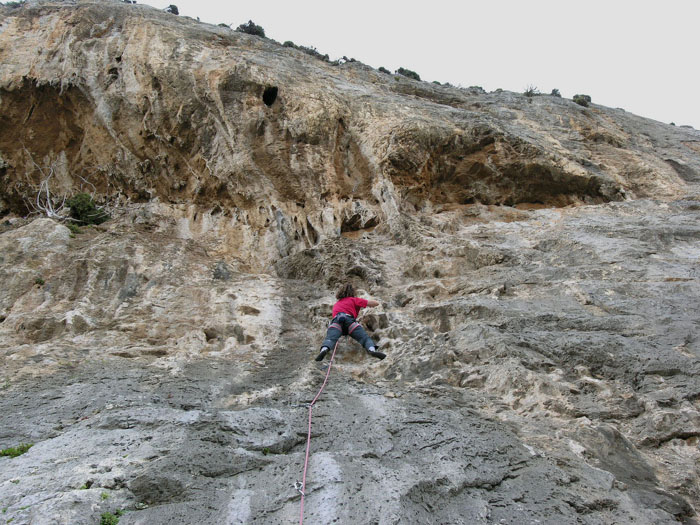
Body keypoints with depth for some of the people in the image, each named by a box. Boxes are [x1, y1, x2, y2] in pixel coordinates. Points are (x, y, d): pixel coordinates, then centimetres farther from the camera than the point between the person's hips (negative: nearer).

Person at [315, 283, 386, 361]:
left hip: (336, 320, 3)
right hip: (349, 319, -3)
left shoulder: (336, 304, 40)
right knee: (365, 338, -12)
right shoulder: (354, 300, 28)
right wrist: (369, 304, 47)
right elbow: (376, 303, 23)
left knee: (330, 338, -22)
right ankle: (372, 349, -42)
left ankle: (324, 349, -54)